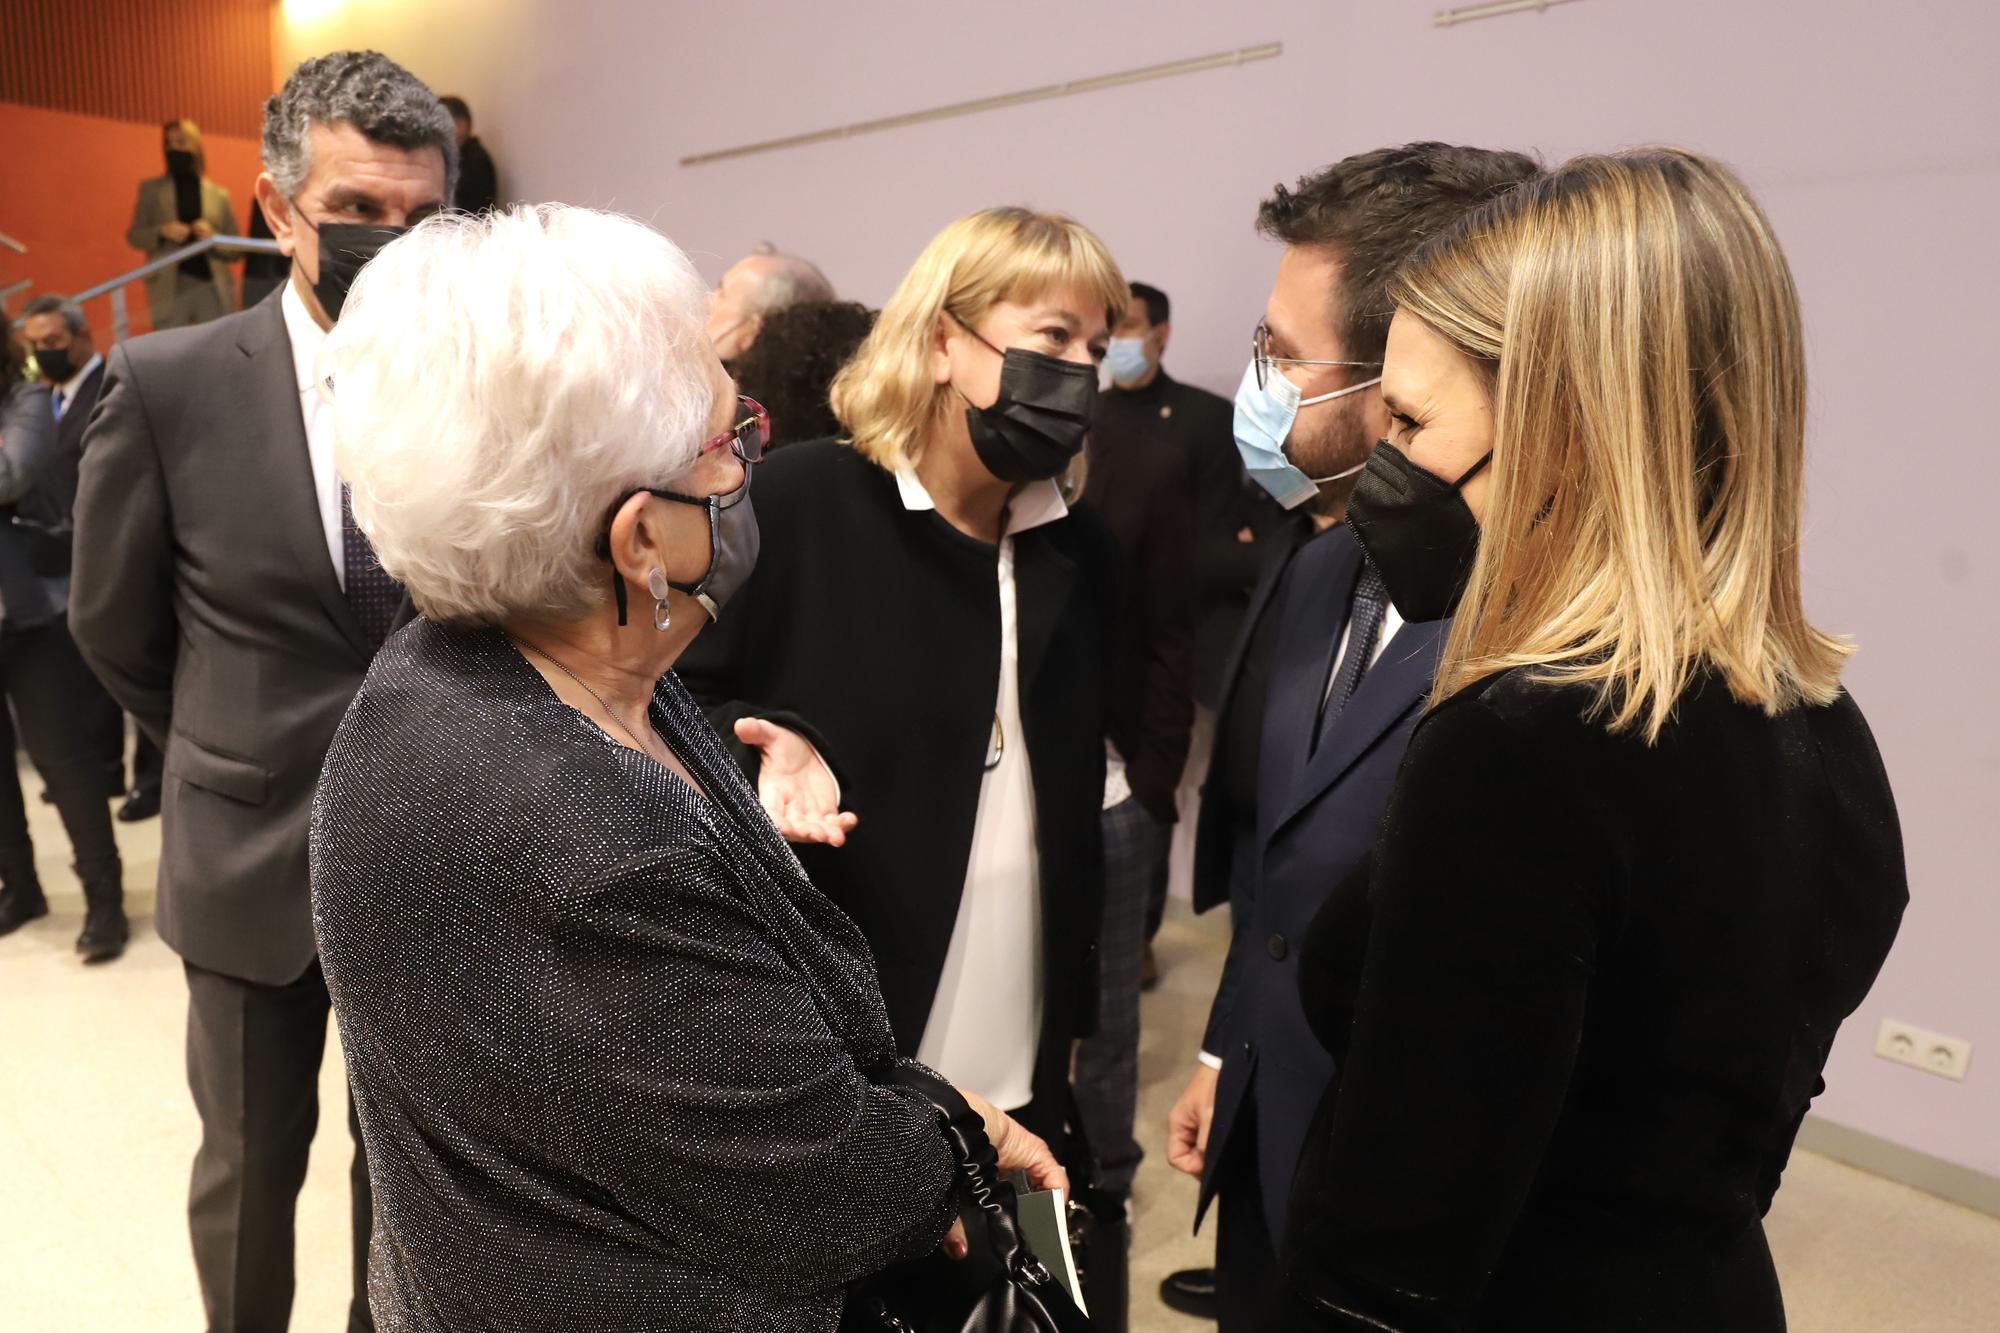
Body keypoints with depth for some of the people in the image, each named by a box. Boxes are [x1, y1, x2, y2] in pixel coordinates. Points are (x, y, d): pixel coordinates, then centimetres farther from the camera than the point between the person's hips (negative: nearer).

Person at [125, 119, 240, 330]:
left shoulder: (219, 195, 10)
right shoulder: (150, 189, 12)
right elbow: (133, 236, 9)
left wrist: (213, 238, -10)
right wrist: (161, 232, -9)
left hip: (213, 289, 0)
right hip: (169, 289, 0)